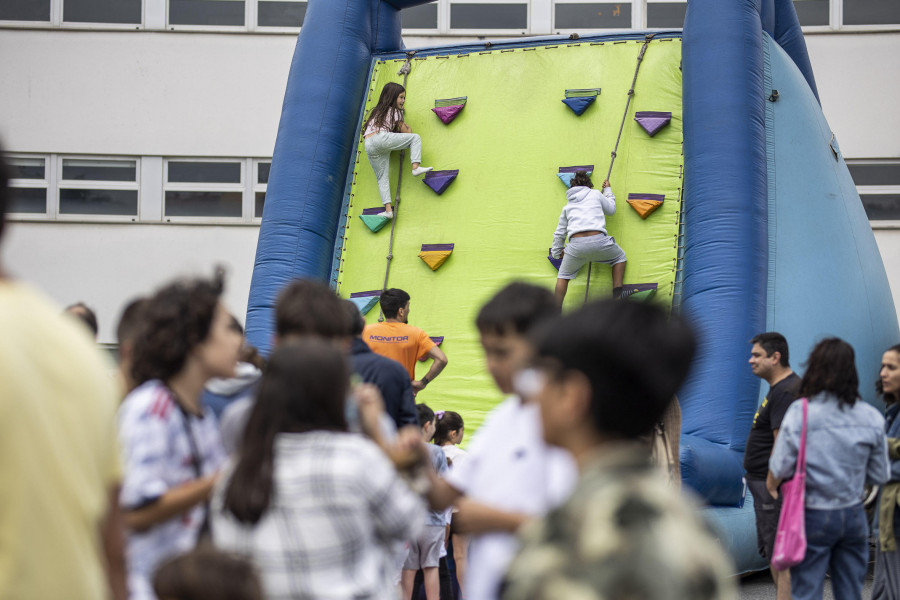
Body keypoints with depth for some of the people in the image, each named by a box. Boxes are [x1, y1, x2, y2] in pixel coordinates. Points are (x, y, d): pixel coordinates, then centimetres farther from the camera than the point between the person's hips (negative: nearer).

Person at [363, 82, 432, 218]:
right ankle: (416, 167, -16)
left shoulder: (377, 112, 34)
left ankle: (388, 209, -3)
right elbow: (407, 132, 17)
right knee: (415, 138, 1)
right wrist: (407, 127, 41)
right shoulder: (394, 111, 14)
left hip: (368, 146, 7)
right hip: (382, 138, -6)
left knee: (382, 178, 8)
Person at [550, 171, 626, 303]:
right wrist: (608, 190, 44)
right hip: (598, 240, -1)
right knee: (620, 257, 28)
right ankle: (617, 297, 15)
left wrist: (556, 252, 41)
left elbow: (559, 232, 27)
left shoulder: (568, 206, 24)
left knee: (563, 276, 23)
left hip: (576, 244, 2)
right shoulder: (595, 194, 16)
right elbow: (611, 210, 30)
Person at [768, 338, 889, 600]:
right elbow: (879, 476, 4)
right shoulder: (872, 418, -2)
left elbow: (780, 467, -12)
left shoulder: (800, 412, -13)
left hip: (813, 516, -3)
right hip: (854, 516, 3)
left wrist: (771, 485, 9)